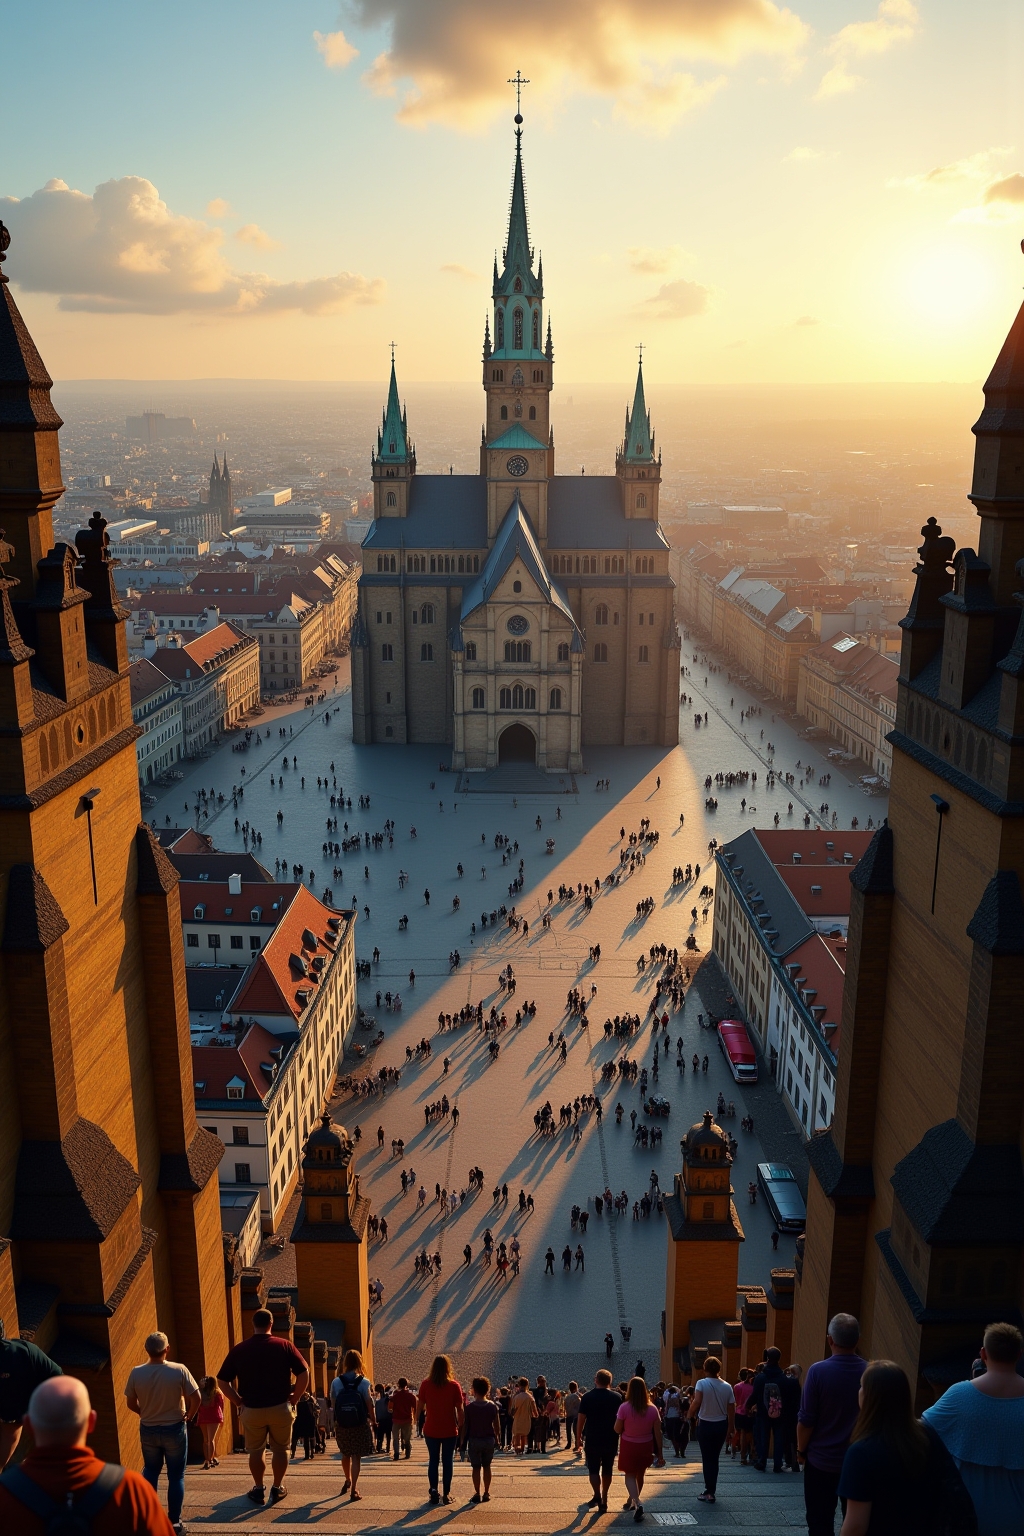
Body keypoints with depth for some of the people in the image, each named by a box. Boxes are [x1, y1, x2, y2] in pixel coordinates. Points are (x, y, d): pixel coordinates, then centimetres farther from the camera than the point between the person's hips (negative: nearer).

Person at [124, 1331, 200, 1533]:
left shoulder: (136, 1373, -12)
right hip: (174, 1429, -2)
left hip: (148, 1430, 2)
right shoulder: (179, 1370, -18)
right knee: (176, 1476, 11)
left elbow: (131, 1403, -1)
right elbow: (195, 1398, -14)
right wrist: (189, 1416, 5)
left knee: (150, 1472, 24)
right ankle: (174, 1521, 14)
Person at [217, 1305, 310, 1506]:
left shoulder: (238, 1350, -2)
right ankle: (277, 1488, 21)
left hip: (251, 1409, 1)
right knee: (280, 1449, 16)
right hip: (280, 1408, -1)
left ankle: (258, 1489, 24)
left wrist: (239, 1402, 6)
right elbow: (304, 1375, -9)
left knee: (255, 1450, 17)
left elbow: (222, 1381, -1)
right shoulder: (284, 1346, -5)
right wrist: (293, 1399, 2)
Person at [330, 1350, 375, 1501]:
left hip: (342, 1425, 2)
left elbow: (333, 1404, -2)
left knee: (346, 1454, 23)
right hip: (360, 1424, -2)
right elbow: (369, 1404, -9)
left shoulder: (336, 1382, -6)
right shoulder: (363, 1382, -10)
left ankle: (348, 1481, 42)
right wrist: (374, 1421, 4)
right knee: (356, 1456, 5)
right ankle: (354, 1490, 1)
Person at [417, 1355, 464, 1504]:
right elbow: (460, 1409, -8)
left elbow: (420, 1405, 0)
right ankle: (446, 1494, 10)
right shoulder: (454, 1385, -10)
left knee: (433, 1460, 14)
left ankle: (433, 1492, 9)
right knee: (447, 1461, 9)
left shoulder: (425, 1384, -6)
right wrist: (461, 1427, 5)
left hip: (431, 1430, 1)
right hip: (450, 1430, -1)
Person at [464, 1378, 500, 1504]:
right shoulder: (492, 1406, -5)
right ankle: (486, 1493, 15)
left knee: (476, 1467, 7)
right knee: (486, 1466, 13)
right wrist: (496, 1437, 14)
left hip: (474, 1440, -2)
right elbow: (497, 1426, 0)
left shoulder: (469, 1407, -11)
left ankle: (477, 1494, 7)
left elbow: (466, 1425, -6)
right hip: (489, 1439, 2)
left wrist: (464, 1440, 4)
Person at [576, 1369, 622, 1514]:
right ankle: (603, 1501, 20)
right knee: (607, 1470, 15)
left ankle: (597, 1495, -16)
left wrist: (578, 1438, 2)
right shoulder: (617, 1397, -1)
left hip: (592, 1439, -2)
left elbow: (581, 1419, -5)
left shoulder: (587, 1397, -5)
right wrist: (620, 1437, 15)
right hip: (611, 1440, 2)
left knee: (593, 1469, 5)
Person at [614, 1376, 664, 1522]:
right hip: (646, 1446, 3)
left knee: (630, 1475, 7)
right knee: (639, 1474, 23)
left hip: (628, 1446, -3)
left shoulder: (624, 1407, -19)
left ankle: (637, 1503, -15)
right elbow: (658, 1433, -6)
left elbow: (617, 1430, -11)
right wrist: (659, 1453, 3)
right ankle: (631, 1501, 38)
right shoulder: (652, 1409, -11)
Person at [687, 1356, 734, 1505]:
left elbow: (697, 1402, -27)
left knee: (707, 1459, 6)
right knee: (714, 1458, 16)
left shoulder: (702, 1383, -15)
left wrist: (689, 1415, -10)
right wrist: (732, 1426, 11)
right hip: (721, 1425, 4)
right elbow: (731, 1409, -2)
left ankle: (709, 1492, 4)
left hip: (705, 1425, -4)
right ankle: (711, 1491, 21)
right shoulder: (727, 1386, -5)